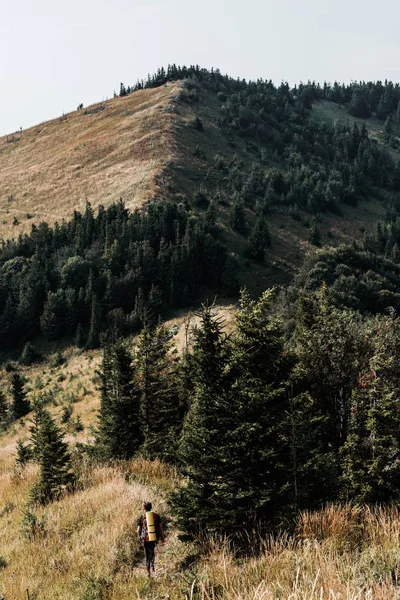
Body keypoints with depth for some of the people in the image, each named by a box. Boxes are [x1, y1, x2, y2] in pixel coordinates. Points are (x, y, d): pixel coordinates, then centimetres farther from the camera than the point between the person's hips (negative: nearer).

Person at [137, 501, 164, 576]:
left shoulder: (141, 517, -3)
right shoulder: (156, 516, 0)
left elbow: (138, 530, 0)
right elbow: (161, 527, 0)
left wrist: (139, 536, 19)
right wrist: (162, 537, 11)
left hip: (146, 539, -1)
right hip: (155, 538, 1)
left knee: (147, 555, 14)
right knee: (152, 551, 30)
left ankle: (148, 572, 14)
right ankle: (152, 565, 20)